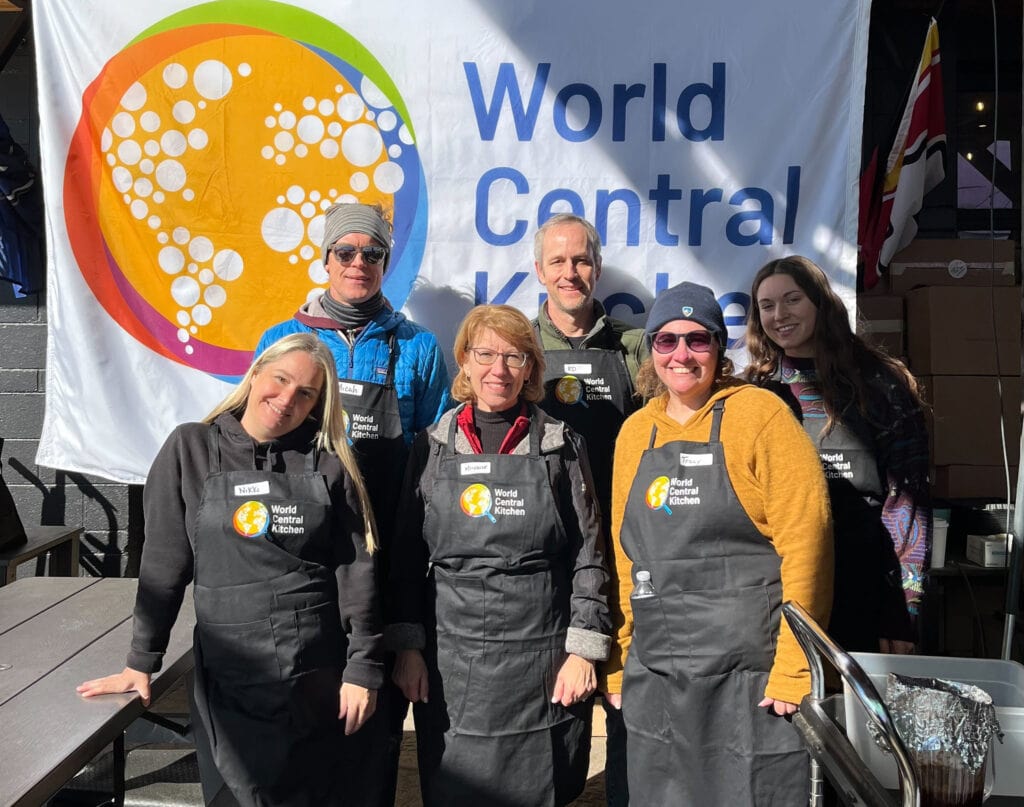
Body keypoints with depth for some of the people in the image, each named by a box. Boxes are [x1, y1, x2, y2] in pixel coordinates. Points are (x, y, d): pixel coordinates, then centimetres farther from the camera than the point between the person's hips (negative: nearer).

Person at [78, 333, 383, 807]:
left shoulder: (328, 466, -1)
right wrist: (141, 662, 3)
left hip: (319, 674, 1)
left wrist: (363, 667, -6)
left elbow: (355, 570, -2)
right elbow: (163, 562, 1)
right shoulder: (191, 449, -1)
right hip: (230, 676, 0)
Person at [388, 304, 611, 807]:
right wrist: (408, 645, 1)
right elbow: (408, 556, 6)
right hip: (450, 659, 1)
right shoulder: (432, 447, 4)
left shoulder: (560, 446, 1)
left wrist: (584, 649, -6)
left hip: (543, 657, -1)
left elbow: (587, 555, 0)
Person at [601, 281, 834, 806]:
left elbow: (805, 540, -12)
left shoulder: (759, 414, -7)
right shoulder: (634, 432, 8)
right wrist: (619, 662, 11)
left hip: (752, 673, -4)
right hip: (655, 678, 5)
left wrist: (794, 666, -15)